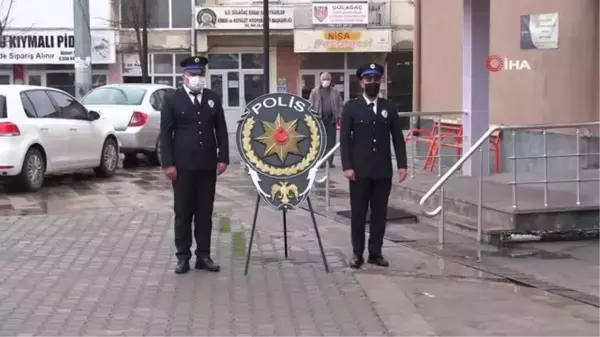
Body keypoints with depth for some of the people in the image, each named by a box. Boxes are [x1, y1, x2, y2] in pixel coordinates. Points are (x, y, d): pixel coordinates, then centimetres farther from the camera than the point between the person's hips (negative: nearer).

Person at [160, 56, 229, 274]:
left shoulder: (214, 99, 9)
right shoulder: (172, 100, 0)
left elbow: (221, 130, 10)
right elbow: (165, 133, -3)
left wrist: (223, 158, 1)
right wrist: (168, 163, -9)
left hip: (208, 166, 3)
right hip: (183, 166, -3)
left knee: (205, 213, 6)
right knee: (183, 213, 2)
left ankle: (203, 256, 12)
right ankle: (183, 257, 9)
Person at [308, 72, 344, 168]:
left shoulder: (335, 92, 10)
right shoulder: (315, 92, 6)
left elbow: (340, 105, 8)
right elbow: (311, 106, 3)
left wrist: (339, 118, -2)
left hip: (331, 119, 1)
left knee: (331, 141, 1)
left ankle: (330, 161, 6)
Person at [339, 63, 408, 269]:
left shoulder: (389, 107, 8)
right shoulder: (351, 107, 1)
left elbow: (398, 138, 7)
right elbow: (344, 138, -2)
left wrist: (402, 165, -1)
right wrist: (347, 166, -11)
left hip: (383, 170, 2)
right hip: (360, 170, -2)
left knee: (380, 213, 5)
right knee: (358, 213, 2)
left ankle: (375, 253, 13)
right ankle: (357, 253, 9)